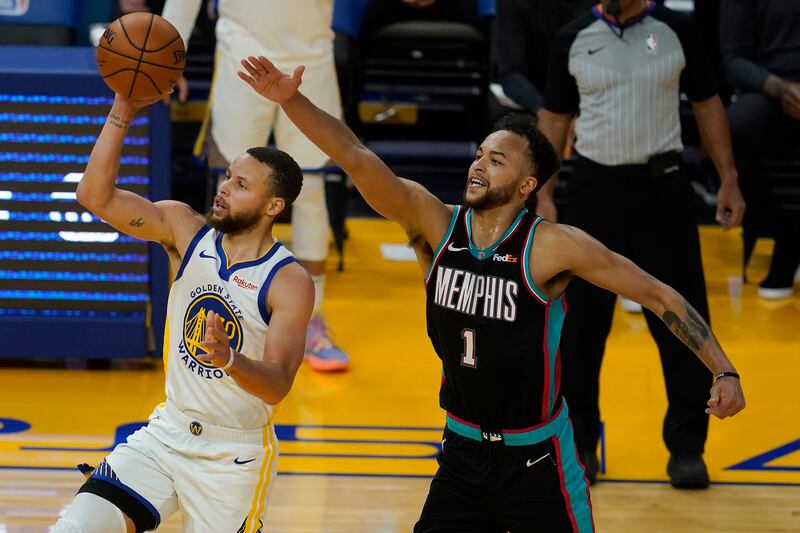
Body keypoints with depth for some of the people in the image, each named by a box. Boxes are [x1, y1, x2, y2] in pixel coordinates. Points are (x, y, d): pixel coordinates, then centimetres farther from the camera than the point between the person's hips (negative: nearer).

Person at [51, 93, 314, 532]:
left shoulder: (290, 283, -14)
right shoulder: (184, 229, -2)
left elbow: (277, 386, -22)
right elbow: (96, 196, -13)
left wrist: (231, 360, -43)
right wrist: (122, 113, -22)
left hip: (234, 459, -3)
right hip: (166, 435, 3)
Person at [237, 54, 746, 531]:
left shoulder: (552, 246, -16)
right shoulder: (435, 223, -7)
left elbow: (660, 296, -11)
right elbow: (358, 159, -18)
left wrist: (724, 371, -17)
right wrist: (292, 101, -31)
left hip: (537, 462, -4)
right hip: (462, 453, 4)